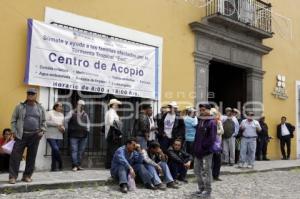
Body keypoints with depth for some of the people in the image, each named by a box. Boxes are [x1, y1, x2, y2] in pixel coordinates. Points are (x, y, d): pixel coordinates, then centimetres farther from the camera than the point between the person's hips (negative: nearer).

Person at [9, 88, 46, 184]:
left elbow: (43, 121, 15)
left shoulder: (40, 108, 9)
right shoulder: (20, 107, 2)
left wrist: (42, 131, 2)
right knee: (15, 156, -5)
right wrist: (14, 132, -7)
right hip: (21, 135, -2)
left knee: (31, 157, 6)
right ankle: (13, 176, 2)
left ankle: (27, 176, 17)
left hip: (35, 136, 2)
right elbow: (13, 120, 3)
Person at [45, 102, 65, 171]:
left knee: (55, 150, 5)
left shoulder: (61, 115, 16)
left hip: (59, 136, 5)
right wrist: (57, 124, -13)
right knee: (55, 149, -16)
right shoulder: (50, 113, 0)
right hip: (51, 135, -5)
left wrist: (63, 128, -1)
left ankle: (54, 167, 9)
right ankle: (60, 165, -3)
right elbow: (46, 122, -11)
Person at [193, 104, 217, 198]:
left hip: (206, 151, -8)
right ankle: (201, 188, 27)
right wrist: (196, 148, 9)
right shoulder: (200, 121, 13)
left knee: (206, 171, 0)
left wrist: (203, 147, -16)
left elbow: (212, 138, -16)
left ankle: (208, 190, 12)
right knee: (197, 170, 13)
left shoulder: (212, 122, -10)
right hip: (198, 151, 8)